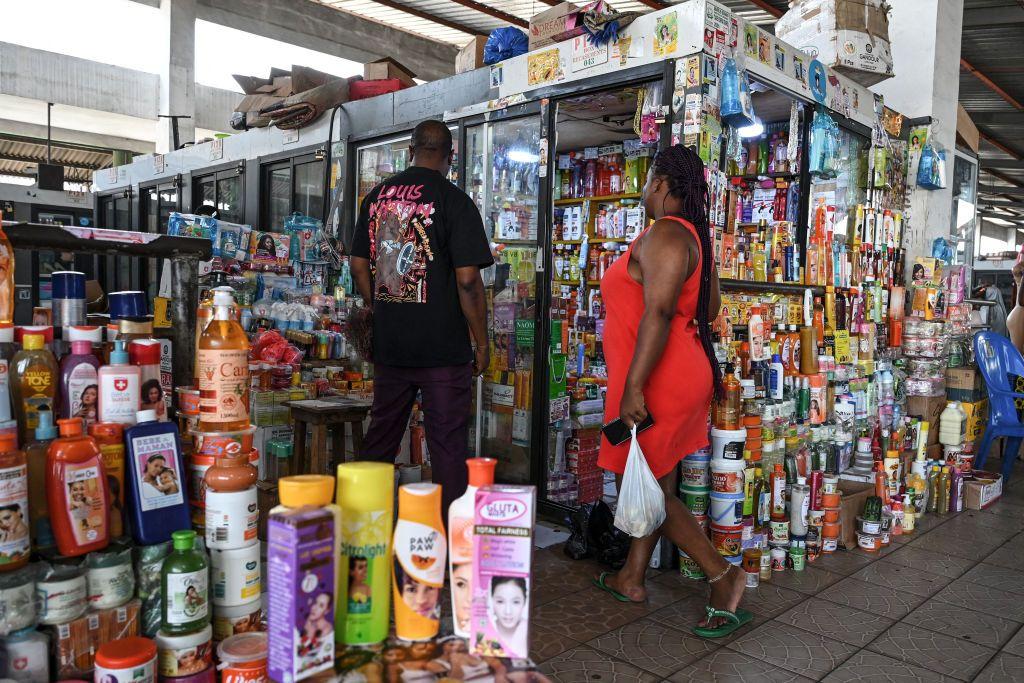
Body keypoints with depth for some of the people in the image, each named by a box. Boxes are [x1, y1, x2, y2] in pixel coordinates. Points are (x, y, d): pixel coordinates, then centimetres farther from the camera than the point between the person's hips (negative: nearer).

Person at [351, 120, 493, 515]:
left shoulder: (376, 196, 8)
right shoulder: (454, 200, -9)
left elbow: (359, 265, 13)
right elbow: (467, 279, -14)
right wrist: (481, 344, -6)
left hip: (388, 345, 6)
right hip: (443, 348, -5)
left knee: (380, 438, 17)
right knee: (447, 445, 2)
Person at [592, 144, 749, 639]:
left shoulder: (663, 234, -17)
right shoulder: (692, 235, 15)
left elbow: (658, 312, -27)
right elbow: (710, 305, 21)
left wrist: (633, 387, -29)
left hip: (658, 382, -10)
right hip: (683, 373, 10)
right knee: (651, 483, 16)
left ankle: (722, 576, 6)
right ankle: (632, 579, 28)